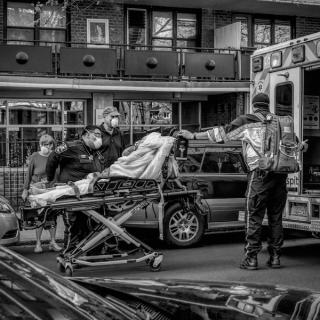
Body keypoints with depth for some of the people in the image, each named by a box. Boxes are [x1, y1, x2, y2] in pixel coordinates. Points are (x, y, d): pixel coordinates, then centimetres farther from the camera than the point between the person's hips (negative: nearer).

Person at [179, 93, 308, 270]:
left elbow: (221, 132, 0)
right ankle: (275, 257, 14)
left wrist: (194, 136, 6)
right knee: (276, 217, 12)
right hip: (281, 174, 5)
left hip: (260, 173, -5)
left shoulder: (246, 120, 3)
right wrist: (302, 146, 49)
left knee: (254, 217, 1)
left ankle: (251, 258, 0)